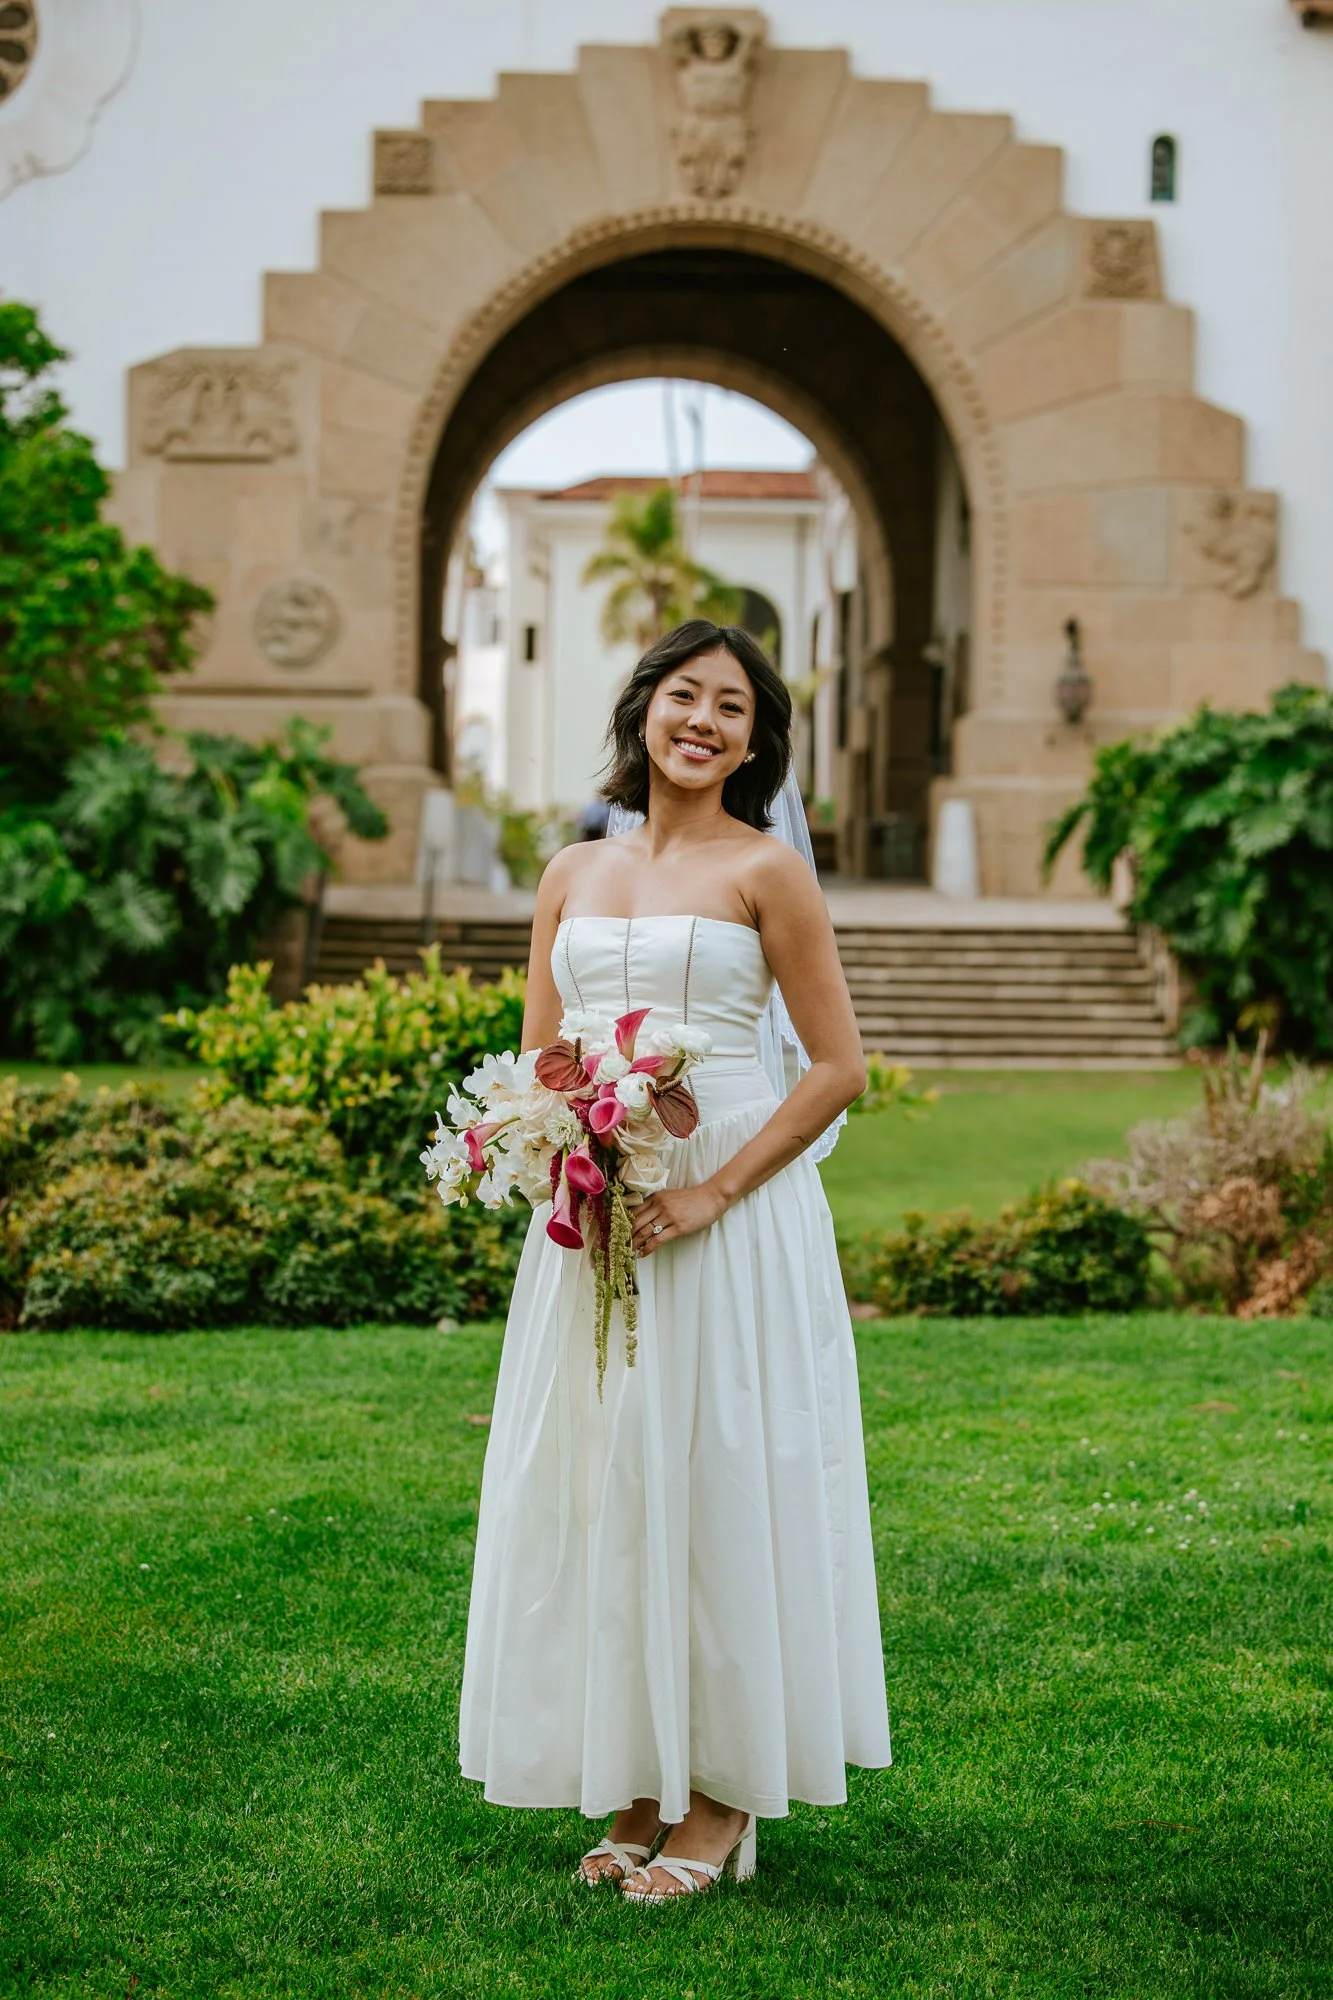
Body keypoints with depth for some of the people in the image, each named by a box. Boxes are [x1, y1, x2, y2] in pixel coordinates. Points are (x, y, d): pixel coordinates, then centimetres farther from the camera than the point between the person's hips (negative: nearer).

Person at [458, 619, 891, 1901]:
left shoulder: (766, 871, -1)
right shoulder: (573, 875, 13)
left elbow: (840, 1067, -5)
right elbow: (535, 1064, 15)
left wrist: (713, 1191, -14)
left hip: (730, 1212, -5)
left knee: (717, 1485, -1)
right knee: (596, 1491, 7)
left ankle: (724, 1798, 10)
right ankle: (634, 1790, 18)